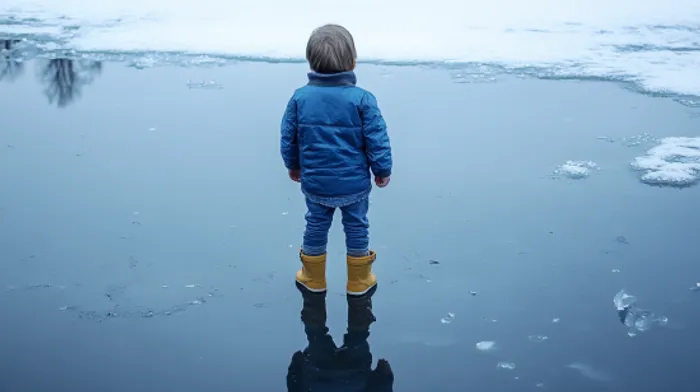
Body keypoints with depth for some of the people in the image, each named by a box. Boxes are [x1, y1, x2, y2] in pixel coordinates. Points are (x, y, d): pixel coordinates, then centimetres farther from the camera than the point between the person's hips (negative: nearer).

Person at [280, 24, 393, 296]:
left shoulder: (300, 97, -9)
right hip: (354, 183, -2)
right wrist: (383, 171, 2)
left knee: (316, 226, 19)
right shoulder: (362, 99, -17)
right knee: (356, 228, 15)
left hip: (315, 183, 2)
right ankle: (358, 281, 28)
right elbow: (377, 141, -14)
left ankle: (314, 278, 34)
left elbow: (287, 139, 0)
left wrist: (293, 166, 18)